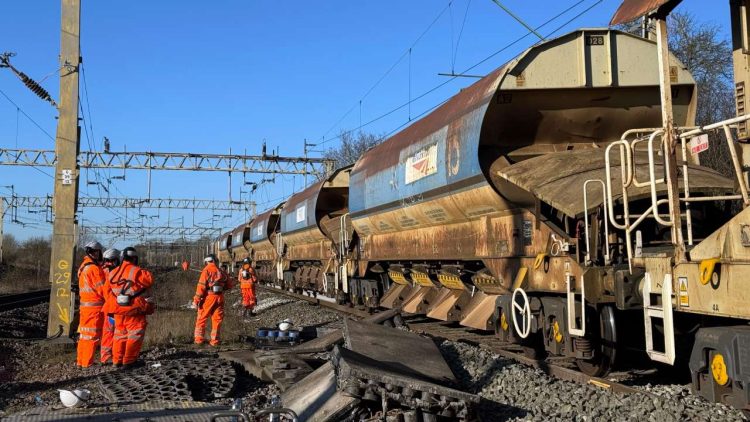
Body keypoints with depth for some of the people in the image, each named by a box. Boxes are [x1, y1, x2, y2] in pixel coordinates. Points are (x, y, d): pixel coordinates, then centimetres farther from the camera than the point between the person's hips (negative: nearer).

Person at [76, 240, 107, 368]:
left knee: (84, 335, 15)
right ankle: (87, 363, -1)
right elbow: (102, 289, -16)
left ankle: (80, 361, 21)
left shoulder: (83, 267, 15)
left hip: (84, 305, 9)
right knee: (93, 336, -3)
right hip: (95, 306, -9)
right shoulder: (94, 268, -16)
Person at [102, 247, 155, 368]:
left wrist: (113, 305, 21)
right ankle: (129, 361, -3)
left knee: (120, 334, 17)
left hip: (118, 310, 7)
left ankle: (117, 360, 20)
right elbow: (149, 280, -21)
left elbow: (108, 292, 14)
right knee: (135, 334, 0)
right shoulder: (136, 272, -12)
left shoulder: (112, 274, 10)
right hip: (133, 310, -7)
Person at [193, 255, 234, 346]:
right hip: (220, 297, 4)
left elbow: (202, 285, -13)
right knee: (217, 319, 10)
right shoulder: (222, 272, 8)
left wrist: (197, 299, -11)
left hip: (208, 297, -4)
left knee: (201, 318, 10)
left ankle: (199, 338, 12)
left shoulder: (206, 270, -5)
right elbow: (230, 285, 13)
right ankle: (215, 340, 11)